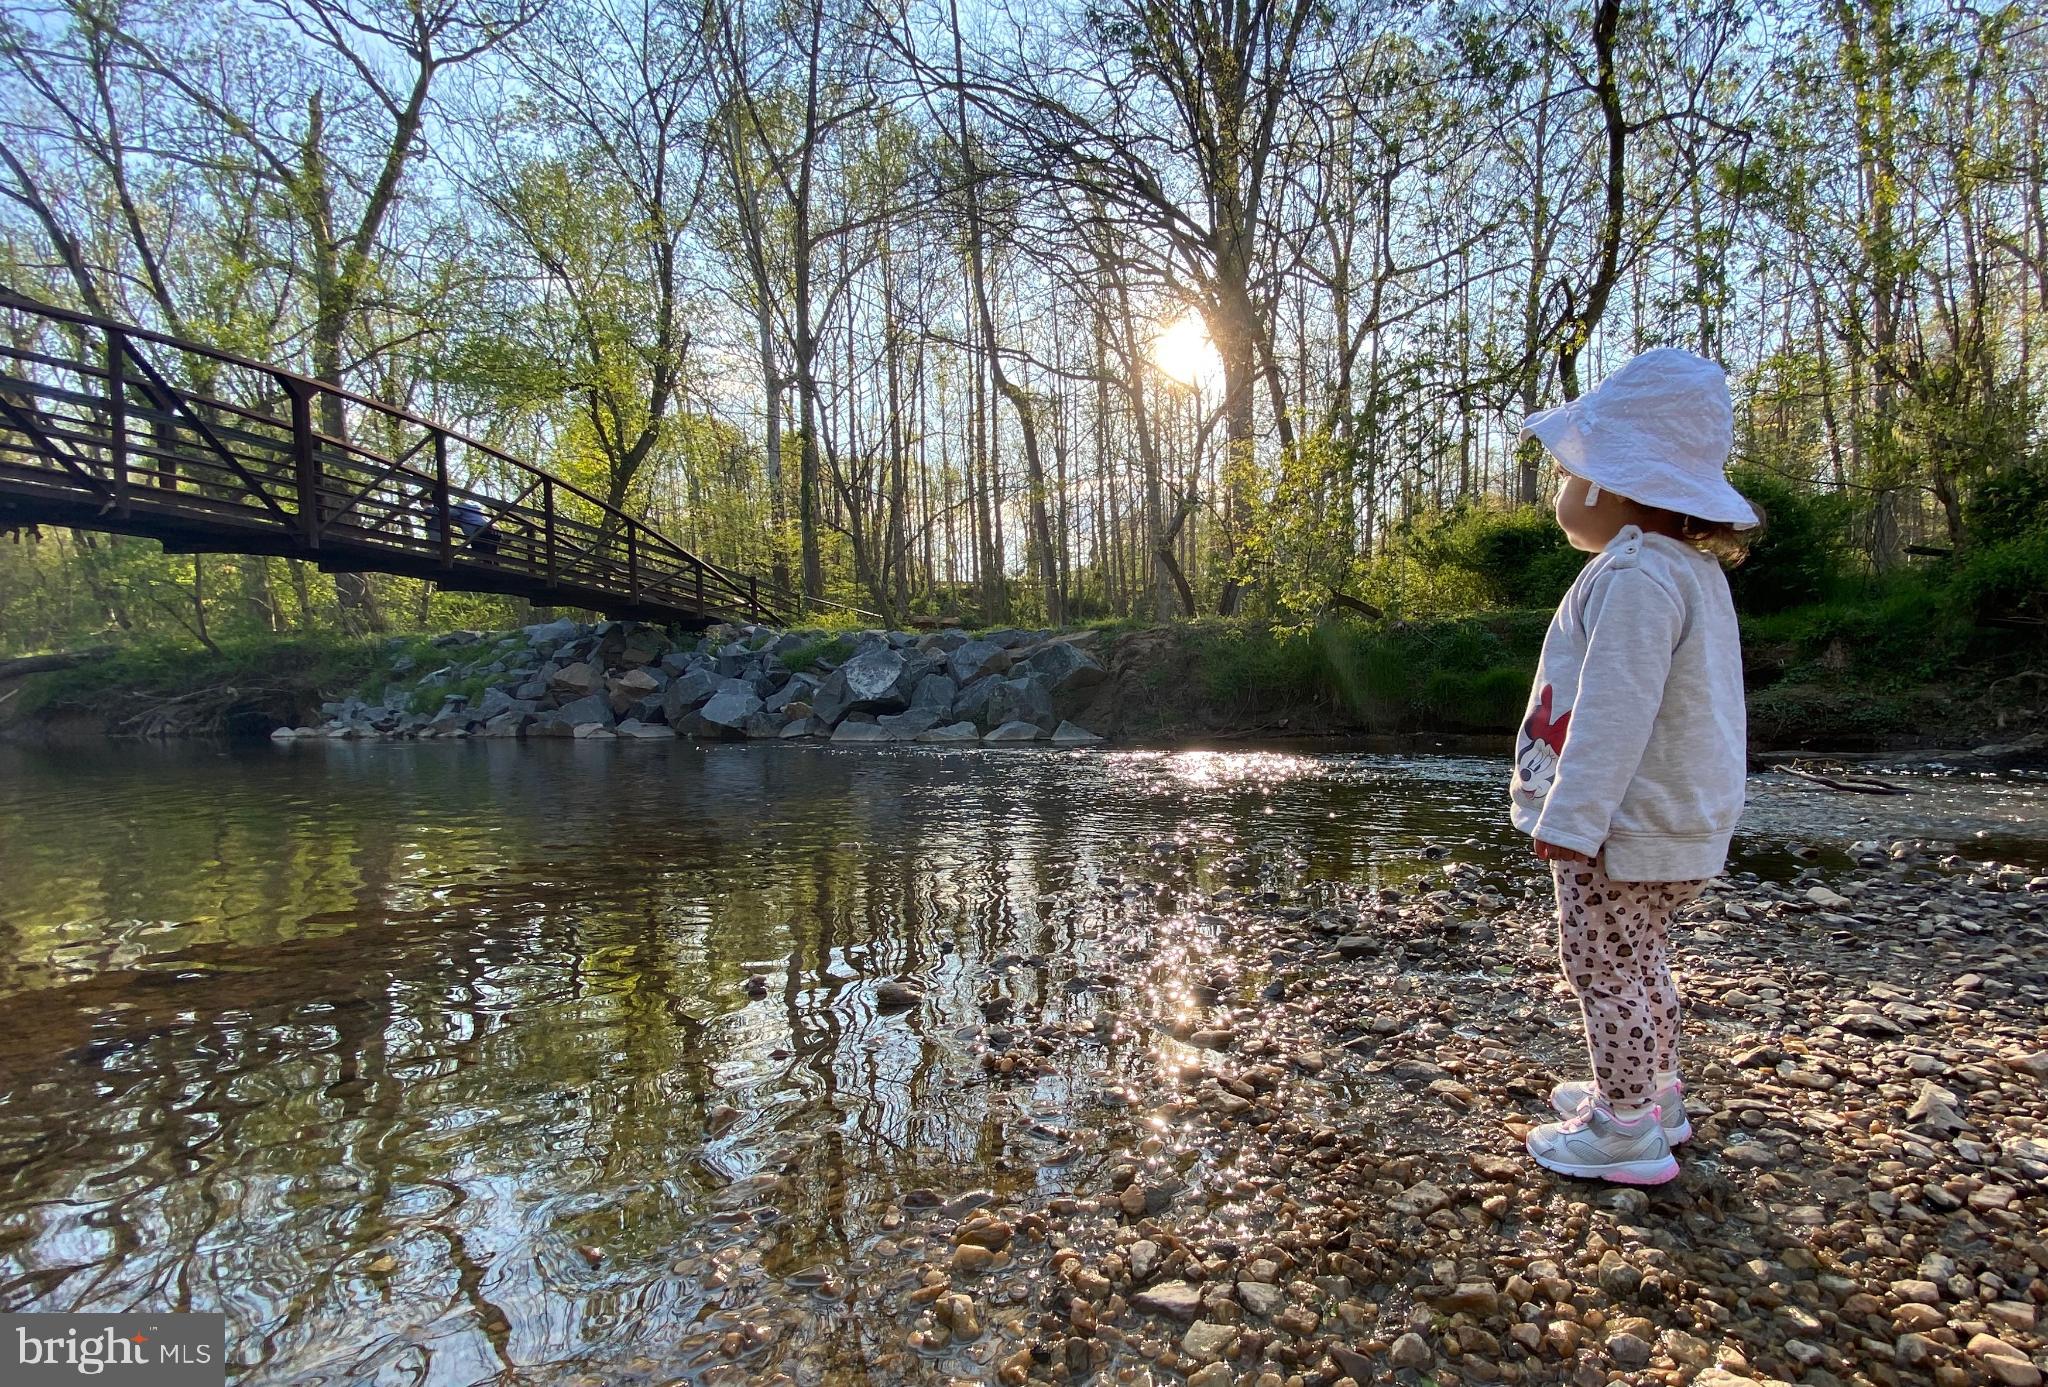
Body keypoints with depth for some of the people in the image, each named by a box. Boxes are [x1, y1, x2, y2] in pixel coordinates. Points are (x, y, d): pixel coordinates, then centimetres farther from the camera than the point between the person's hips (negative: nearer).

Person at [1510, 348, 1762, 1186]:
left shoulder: (1634, 576, -23)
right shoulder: (1688, 567, 12)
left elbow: (1612, 714, -27)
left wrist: (1570, 819, -23)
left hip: (1624, 829, -11)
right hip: (1672, 824, 11)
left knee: (1604, 970, 2)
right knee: (1640, 963, 23)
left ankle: (1625, 1131, 13)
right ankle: (1650, 1090, 38)